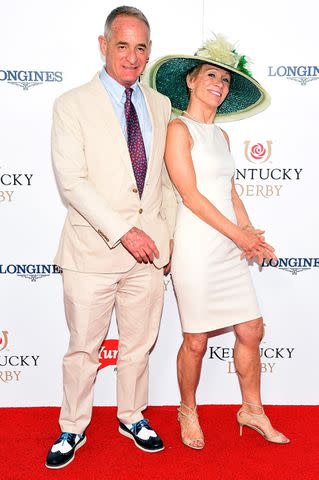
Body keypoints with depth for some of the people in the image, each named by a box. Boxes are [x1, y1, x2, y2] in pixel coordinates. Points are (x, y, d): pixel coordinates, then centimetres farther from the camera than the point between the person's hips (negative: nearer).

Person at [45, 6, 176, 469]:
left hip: (148, 251, 4)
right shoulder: (72, 105, -4)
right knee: (83, 348, 9)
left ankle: (133, 417, 38)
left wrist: (169, 233, 9)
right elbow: (71, 182, -14)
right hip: (92, 251, -3)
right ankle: (73, 429, 31)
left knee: (139, 344, 16)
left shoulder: (160, 106, 10)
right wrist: (123, 231, -18)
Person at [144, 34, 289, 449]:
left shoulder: (221, 135, 16)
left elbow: (231, 192, 15)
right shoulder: (179, 128, -7)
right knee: (196, 341, 5)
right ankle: (188, 412, 29)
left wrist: (252, 234, 1)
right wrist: (239, 234, -11)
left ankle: (252, 410, 30)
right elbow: (190, 196, -13)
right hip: (197, 247, -7)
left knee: (251, 330, 11)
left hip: (230, 247, 7)